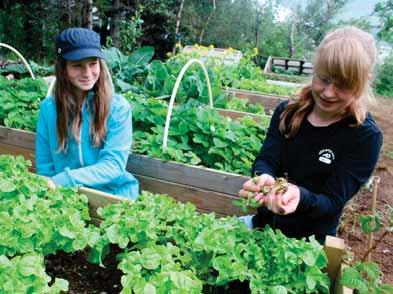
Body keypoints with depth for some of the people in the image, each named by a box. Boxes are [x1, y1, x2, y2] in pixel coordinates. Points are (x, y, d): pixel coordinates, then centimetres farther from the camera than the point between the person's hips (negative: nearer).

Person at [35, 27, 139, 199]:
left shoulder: (118, 107, -6)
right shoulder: (48, 107, 1)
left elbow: (113, 164, -12)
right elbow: (45, 166, 4)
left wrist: (62, 181, -23)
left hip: (113, 195, -1)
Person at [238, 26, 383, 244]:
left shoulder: (365, 137, -15)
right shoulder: (287, 112, -3)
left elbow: (334, 201, -17)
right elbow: (266, 159, -10)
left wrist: (300, 196, -39)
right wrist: (264, 177, -35)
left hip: (308, 241, -2)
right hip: (263, 223, 3)